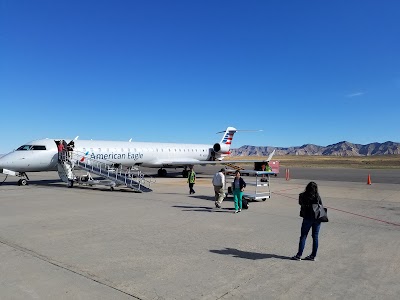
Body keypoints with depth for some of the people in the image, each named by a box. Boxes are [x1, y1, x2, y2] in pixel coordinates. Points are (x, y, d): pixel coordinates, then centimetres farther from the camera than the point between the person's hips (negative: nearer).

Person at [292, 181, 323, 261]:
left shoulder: (303, 196, -9)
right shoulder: (317, 196, -7)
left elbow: (300, 204, 3)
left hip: (307, 218, -1)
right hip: (317, 219, 1)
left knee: (303, 236, 6)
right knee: (315, 237, 11)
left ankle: (299, 255, 7)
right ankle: (313, 255, 17)